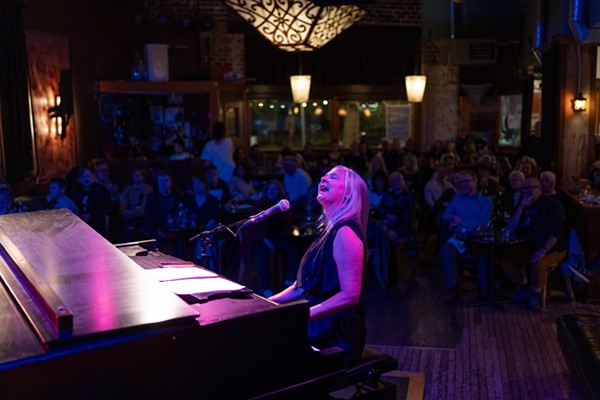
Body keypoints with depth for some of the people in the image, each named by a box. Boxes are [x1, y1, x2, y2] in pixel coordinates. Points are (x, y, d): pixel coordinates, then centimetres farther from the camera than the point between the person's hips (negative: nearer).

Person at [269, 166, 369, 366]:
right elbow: (305, 285, 16)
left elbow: (350, 295, -24)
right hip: (320, 326, 9)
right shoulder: (331, 230, 14)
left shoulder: (345, 232, -16)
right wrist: (265, 303, 7)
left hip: (335, 336, -9)